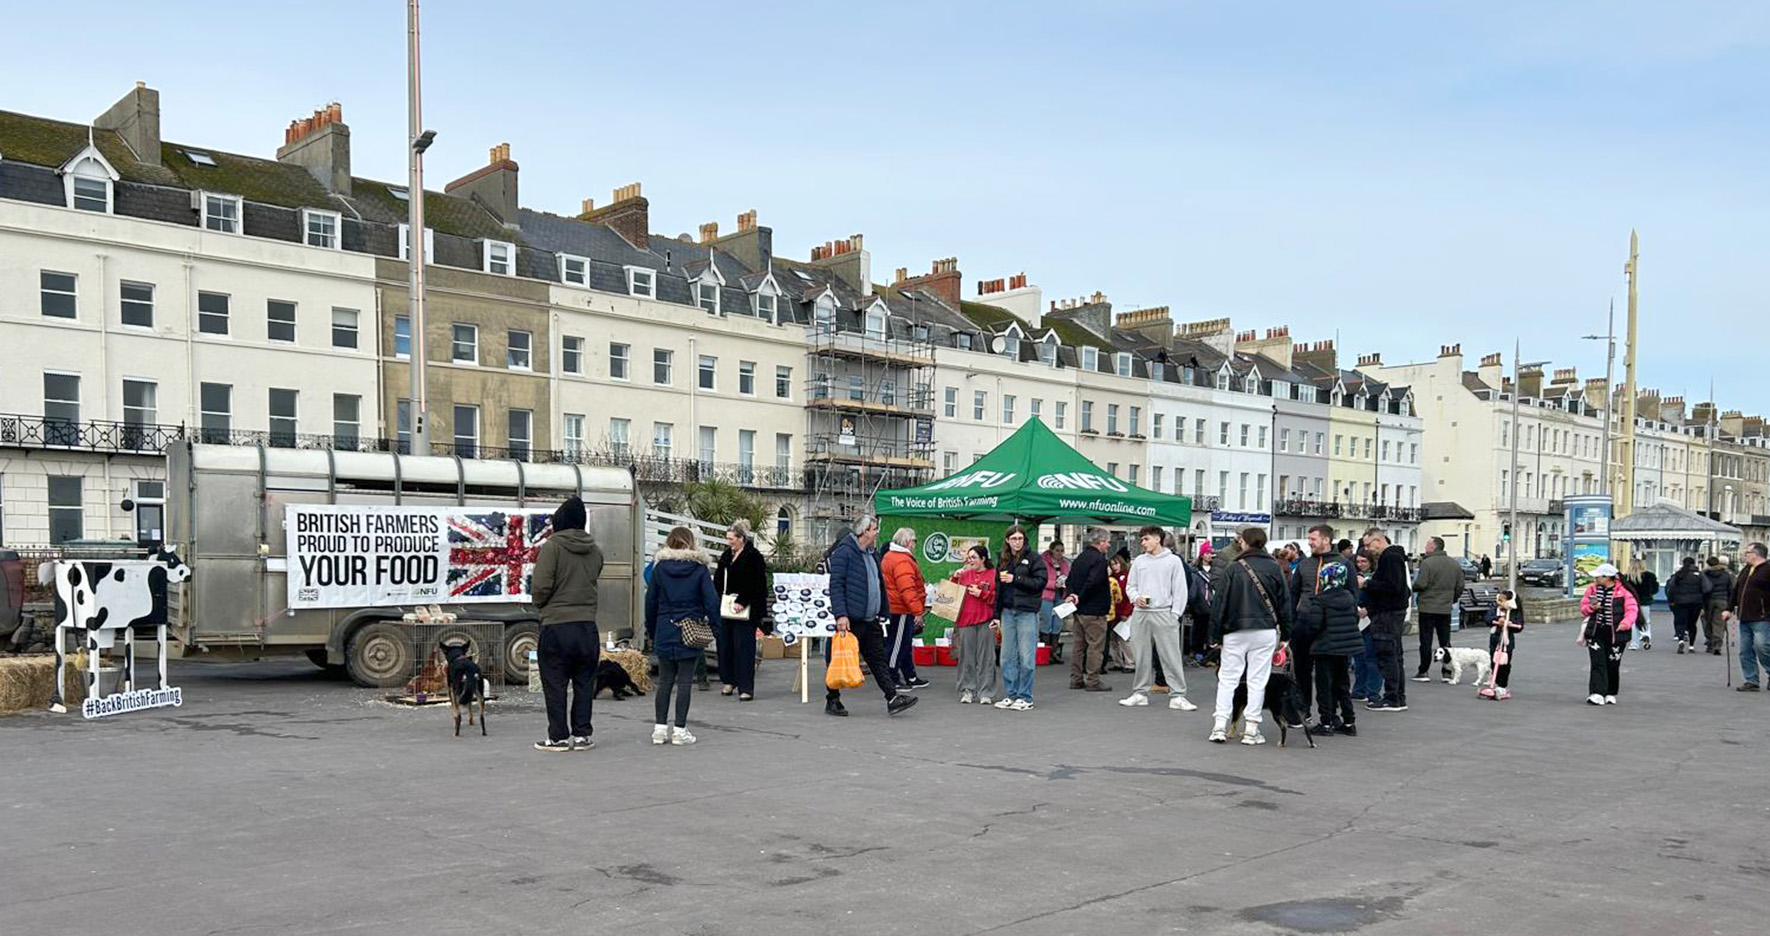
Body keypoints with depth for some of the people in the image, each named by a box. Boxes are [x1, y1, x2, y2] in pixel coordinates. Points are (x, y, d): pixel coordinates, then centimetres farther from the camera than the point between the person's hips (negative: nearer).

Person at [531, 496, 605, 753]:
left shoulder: (552, 547, -9)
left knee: (555, 684, 5)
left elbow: (540, 587, -13)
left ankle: (559, 737, 8)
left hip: (556, 627, -4)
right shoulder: (595, 551, 7)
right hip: (588, 626, 5)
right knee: (584, 683, 12)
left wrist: (540, 603, 5)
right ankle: (582, 734, 14)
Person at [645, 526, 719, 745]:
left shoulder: (659, 567, 2)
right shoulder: (699, 568, -3)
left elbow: (651, 601, 6)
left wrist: (651, 631, 15)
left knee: (664, 681, 10)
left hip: (664, 633, 2)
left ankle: (660, 728, 11)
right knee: (684, 682, 2)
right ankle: (680, 730, 3)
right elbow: (711, 600, -7)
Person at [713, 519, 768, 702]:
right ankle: (729, 681, 23)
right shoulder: (726, 556, 15)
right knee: (725, 644, 8)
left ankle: (746, 687, -3)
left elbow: (756, 585, -14)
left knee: (743, 647, -6)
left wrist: (742, 603, -19)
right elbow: (718, 582, 18)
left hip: (745, 611, -7)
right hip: (725, 609, 7)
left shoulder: (753, 557, -7)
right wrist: (717, 601, 5)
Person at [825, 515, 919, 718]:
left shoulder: (872, 554, 16)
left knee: (878, 659, 7)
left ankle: (892, 698, 6)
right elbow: (836, 585, -17)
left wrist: (882, 614, 19)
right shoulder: (844, 552, -11)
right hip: (851, 619, -8)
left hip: (870, 620, 8)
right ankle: (832, 701, 13)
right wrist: (840, 615, -24)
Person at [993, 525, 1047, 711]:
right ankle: (1011, 694, 16)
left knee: (1026, 657, -4)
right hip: (1007, 612, 5)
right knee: (1007, 657, 7)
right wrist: (997, 615, 14)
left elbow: (1041, 582, -9)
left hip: (1027, 612, -5)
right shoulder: (1003, 560, 15)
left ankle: (1025, 697, 4)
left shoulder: (1033, 558, 0)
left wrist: (1015, 579, -13)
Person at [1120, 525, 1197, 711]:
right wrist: (1135, 598, -4)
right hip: (1140, 615, 4)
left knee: (1172, 657, -5)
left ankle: (1177, 696, -2)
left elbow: (1180, 589, 0)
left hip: (1164, 615, -4)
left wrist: (1175, 614, -7)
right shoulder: (1139, 561, 12)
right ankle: (1140, 693, 17)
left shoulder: (1174, 561, 1)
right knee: (1141, 657, 8)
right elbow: (1130, 585, 17)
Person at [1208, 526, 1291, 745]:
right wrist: (1285, 634, 14)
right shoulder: (1274, 568, 1)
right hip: (1266, 631, 1)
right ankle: (1251, 729, 6)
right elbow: (1284, 602, 6)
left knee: (1227, 679, 7)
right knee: (1257, 680, 5)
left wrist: (1216, 635, 4)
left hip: (1235, 632, -1)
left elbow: (1219, 604, -3)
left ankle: (1220, 725, 1)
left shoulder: (1232, 569, -4)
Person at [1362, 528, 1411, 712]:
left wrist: (1367, 583, -16)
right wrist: (1368, 607, 17)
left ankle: (1391, 699, -5)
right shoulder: (1388, 557, 19)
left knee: (1387, 655, -7)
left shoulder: (1391, 557, -14)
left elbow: (1392, 587, -24)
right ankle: (1399, 698, 18)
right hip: (1391, 612, 11)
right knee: (1395, 655, 13)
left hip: (1388, 614, -11)